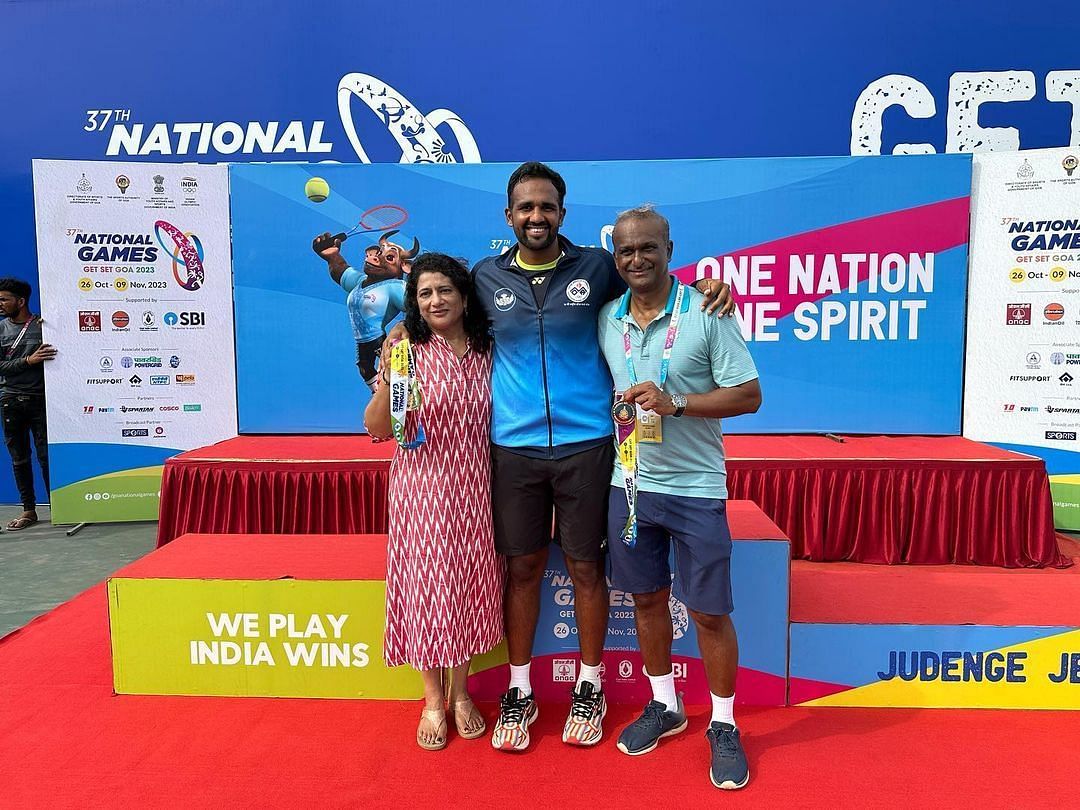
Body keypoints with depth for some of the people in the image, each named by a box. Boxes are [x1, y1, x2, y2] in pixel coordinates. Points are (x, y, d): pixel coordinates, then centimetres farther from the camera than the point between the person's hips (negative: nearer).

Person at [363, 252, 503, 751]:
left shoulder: (488, 353, 4)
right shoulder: (407, 353, -3)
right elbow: (376, 429, -5)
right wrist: (388, 383, -21)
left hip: (475, 490, 2)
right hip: (422, 489, -2)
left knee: (469, 585, 9)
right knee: (425, 585, 5)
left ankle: (461, 694, 29)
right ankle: (433, 700, 24)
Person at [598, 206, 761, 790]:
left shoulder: (706, 313, -10)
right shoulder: (606, 318, 4)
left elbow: (749, 395, -11)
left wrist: (675, 402, -21)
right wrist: (615, 408, 1)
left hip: (694, 486, -4)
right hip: (629, 483, 5)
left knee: (709, 611, 4)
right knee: (647, 598, 16)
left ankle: (724, 725, 24)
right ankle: (665, 706, 36)